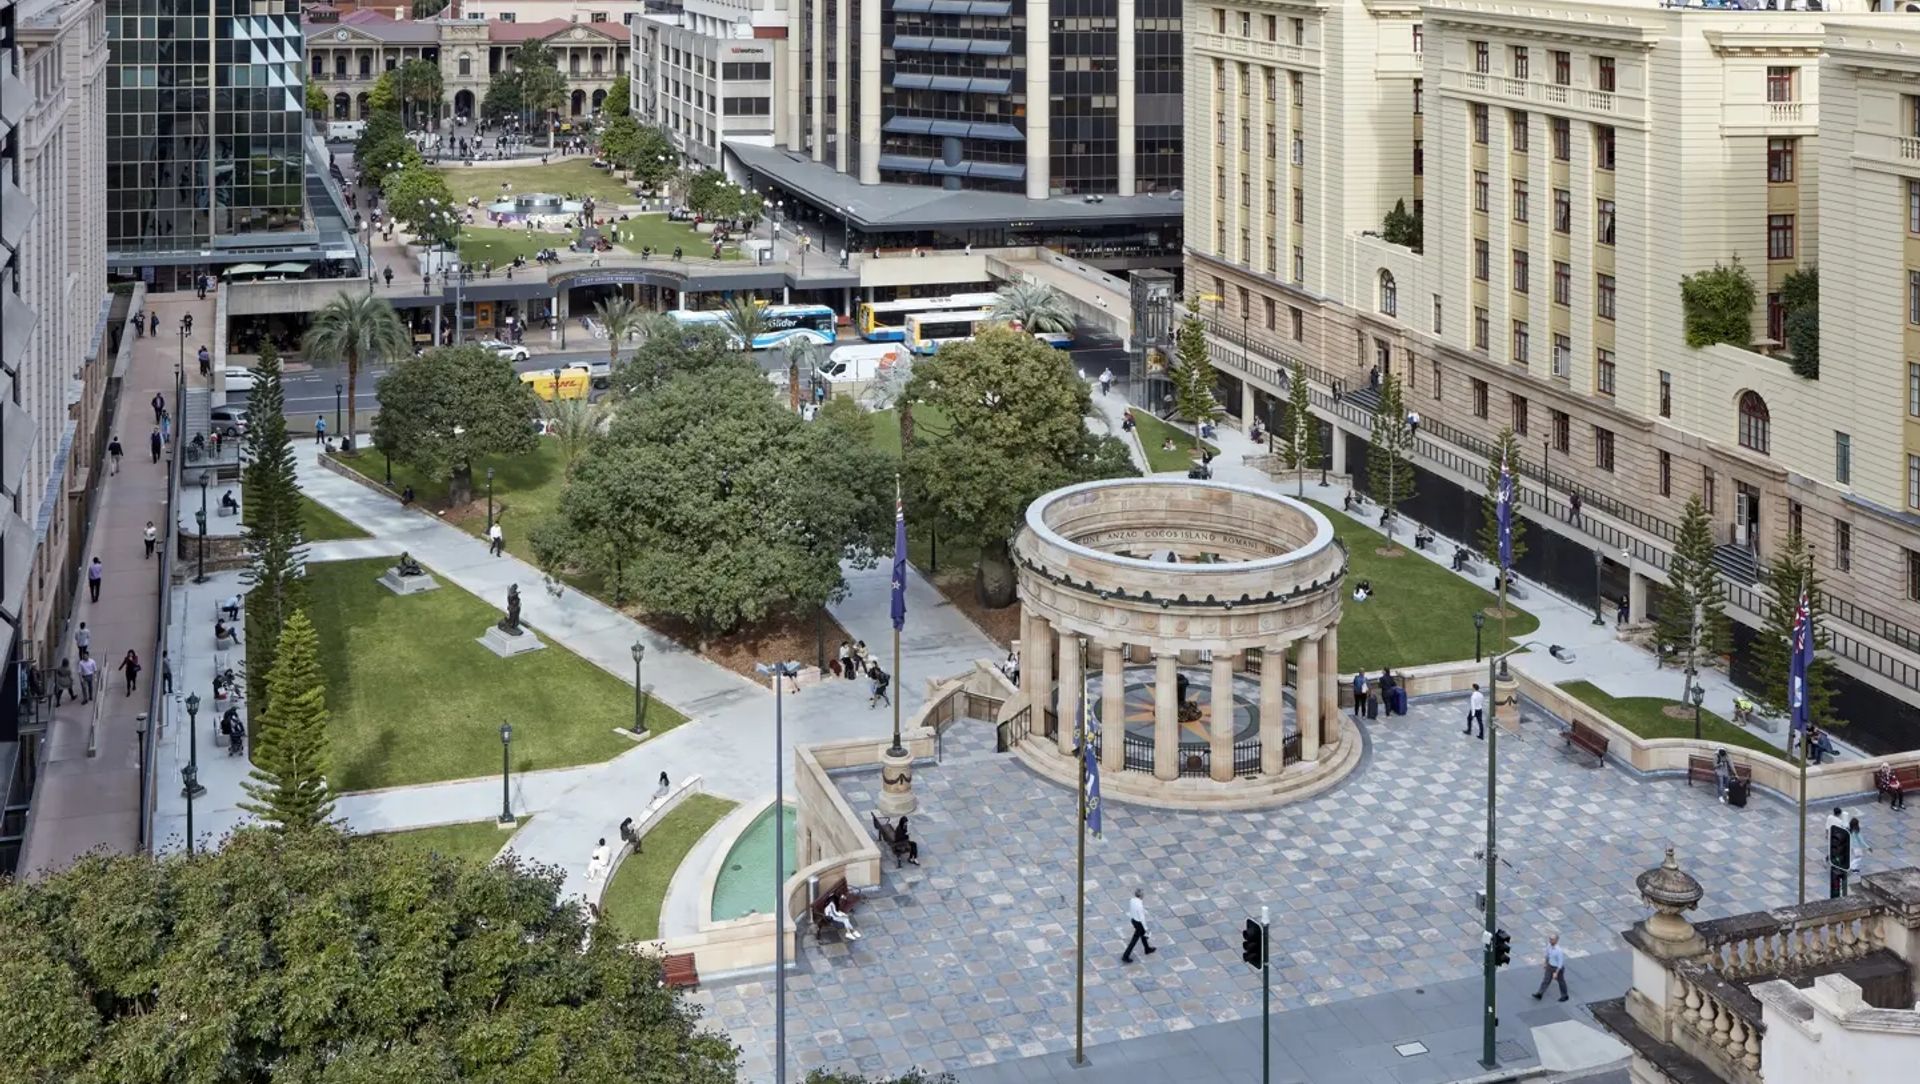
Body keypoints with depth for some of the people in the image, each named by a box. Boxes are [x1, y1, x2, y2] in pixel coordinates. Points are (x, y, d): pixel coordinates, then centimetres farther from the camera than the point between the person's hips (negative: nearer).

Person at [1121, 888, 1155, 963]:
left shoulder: (1132, 900, -12)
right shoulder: (1140, 906, -34)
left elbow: (1130, 911, 4)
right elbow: (1142, 918, -25)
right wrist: (1145, 928, -13)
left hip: (1133, 919, 8)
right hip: (1139, 923, -8)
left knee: (1142, 934, 30)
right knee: (1135, 940, 7)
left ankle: (1147, 949, 52)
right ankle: (1125, 956, 14)